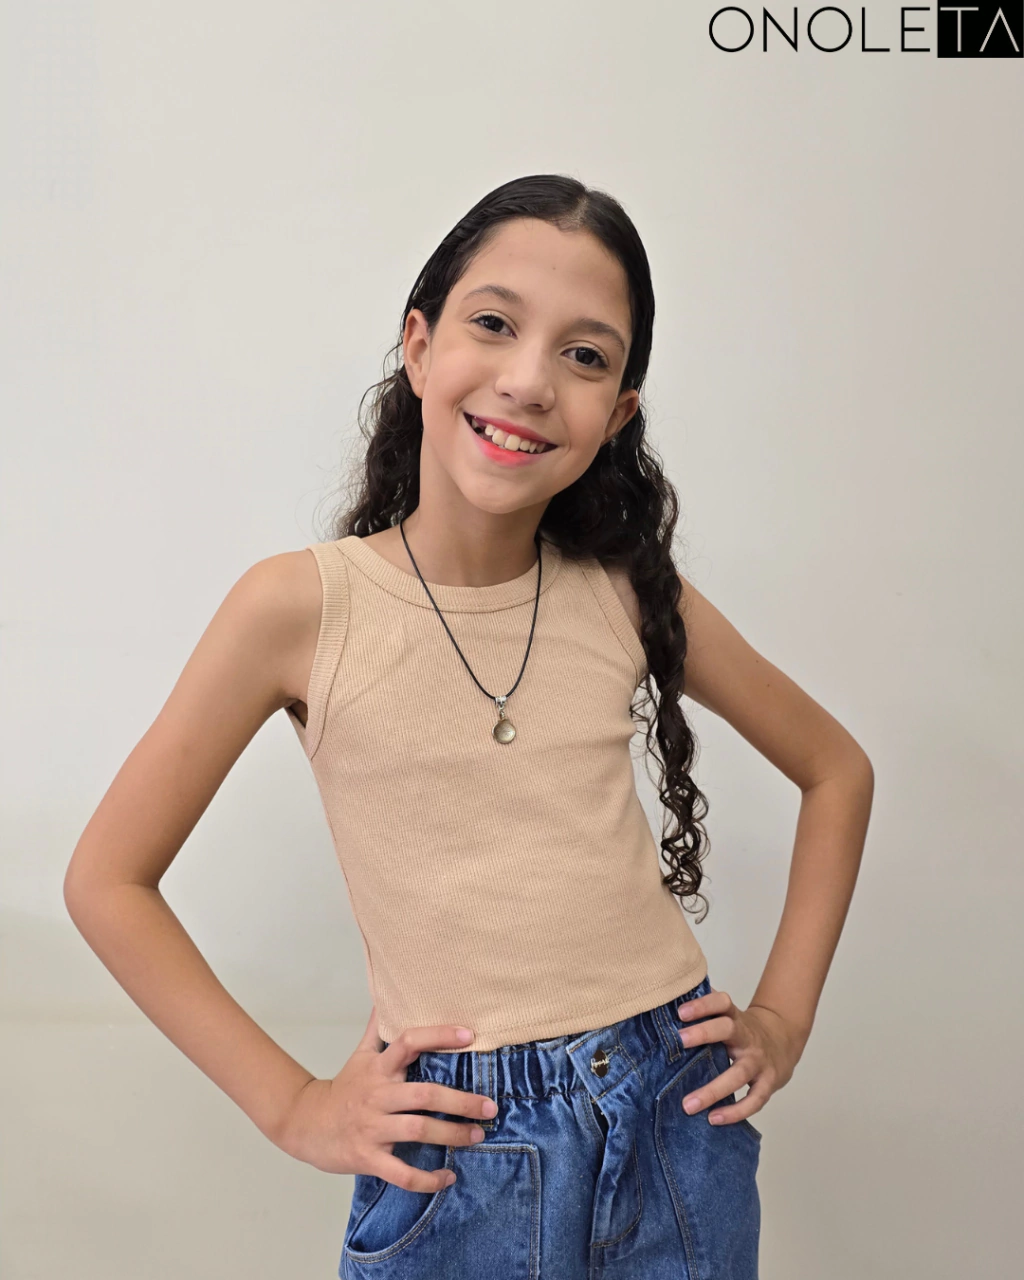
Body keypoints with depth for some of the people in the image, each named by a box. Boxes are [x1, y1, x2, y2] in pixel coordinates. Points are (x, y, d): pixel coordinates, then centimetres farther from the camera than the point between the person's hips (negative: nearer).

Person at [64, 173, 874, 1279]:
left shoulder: (631, 592, -4)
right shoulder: (302, 606, -12)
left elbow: (836, 770, 10)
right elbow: (107, 881, -5)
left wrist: (785, 1014, 4)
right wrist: (291, 1106, -6)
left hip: (678, 1122, 3)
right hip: (457, 1158, -2)